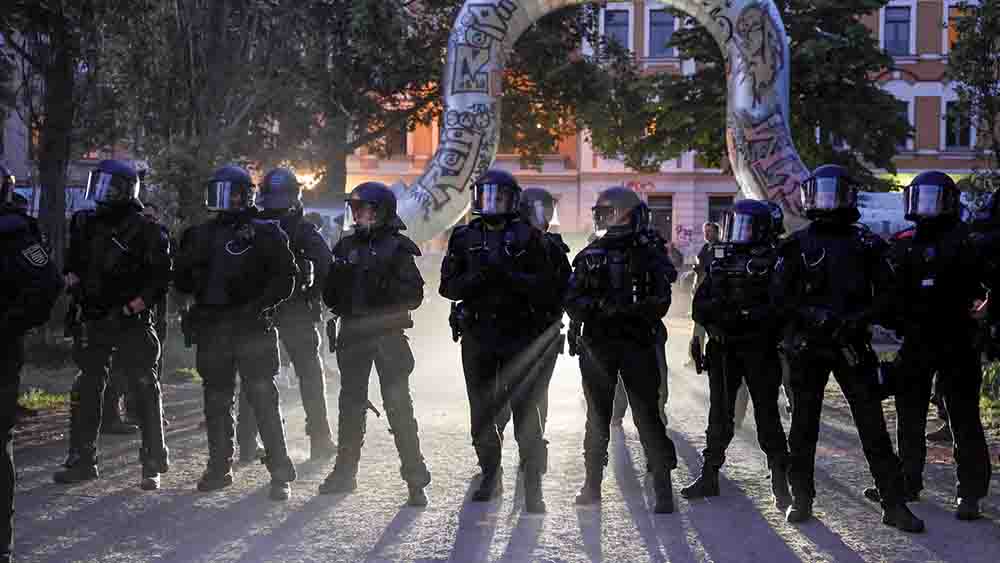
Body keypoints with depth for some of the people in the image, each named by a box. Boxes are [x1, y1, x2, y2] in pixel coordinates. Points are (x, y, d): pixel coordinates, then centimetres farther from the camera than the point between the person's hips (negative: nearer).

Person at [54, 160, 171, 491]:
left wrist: (138, 304, -18)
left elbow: (161, 274, -8)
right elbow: (73, 263, 24)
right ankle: (82, 461, 17)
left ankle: (153, 465, 8)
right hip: (93, 323, 6)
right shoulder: (87, 227, 12)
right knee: (86, 392, 7)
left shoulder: (144, 231, -6)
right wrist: (73, 278, 3)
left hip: (131, 324, -6)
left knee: (145, 391, 1)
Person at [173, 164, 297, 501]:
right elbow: (181, 281, 20)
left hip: (252, 330, -5)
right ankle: (219, 468, 23)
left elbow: (285, 277, -4)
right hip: (212, 331, 5)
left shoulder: (264, 233, 0)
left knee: (263, 399, -7)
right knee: (217, 401, 11)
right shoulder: (202, 235, 15)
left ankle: (281, 475, -3)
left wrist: (259, 304, -16)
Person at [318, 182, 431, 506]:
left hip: (387, 334, -5)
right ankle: (345, 471, 24)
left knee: (398, 405, -7)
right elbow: (331, 293, 16)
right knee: (351, 403, 12)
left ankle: (416, 479, -2)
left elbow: (413, 294, -8)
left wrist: (384, 289, -23)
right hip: (353, 333, 5)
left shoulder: (397, 248, -3)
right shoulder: (347, 246, 12)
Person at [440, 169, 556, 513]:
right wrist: (477, 278, -14)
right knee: (482, 411, 11)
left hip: (518, 336, -3)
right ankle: (491, 476, 27)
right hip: (476, 336, 3)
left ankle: (533, 487, 0)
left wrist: (509, 277, -18)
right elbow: (448, 287, 4)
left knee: (525, 411, -6)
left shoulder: (527, 237, 1)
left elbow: (547, 289, -5)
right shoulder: (464, 237, 8)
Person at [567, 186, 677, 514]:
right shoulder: (591, 255, 9)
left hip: (638, 343, -3)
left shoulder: (649, 252, 0)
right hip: (597, 345, 3)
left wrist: (627, 308, -23)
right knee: (597, 416, 11)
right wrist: (599, 305, -16)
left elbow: (660, 301, -8)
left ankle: (663, 489, 0)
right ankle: (592, 484, 21)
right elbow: (572, 300, 3)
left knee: (647, 416, -5)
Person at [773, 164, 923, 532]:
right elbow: (779, 297, 0)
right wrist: (812, 315, -16)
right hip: (807, 346, 1)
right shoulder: (797, 246, 5)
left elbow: (885, 295, 4)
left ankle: (894, 504, 3)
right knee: (804, 426, 7)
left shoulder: (866, 245, 5)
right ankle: (801, 499, 18)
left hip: (852, 346, 0)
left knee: (874, 426, -2)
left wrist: (860, 319, -13)